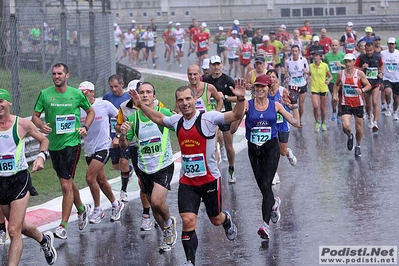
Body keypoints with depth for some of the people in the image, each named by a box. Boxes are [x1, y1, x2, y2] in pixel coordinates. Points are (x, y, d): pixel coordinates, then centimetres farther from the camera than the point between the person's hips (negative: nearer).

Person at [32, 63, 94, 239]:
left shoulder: (76, 94, -2)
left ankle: (63, 226, -9)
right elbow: (35, 116, 5)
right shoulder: (45, 94, 1)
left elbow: (90, 111, 12)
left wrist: (85, 127, -4)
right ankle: (82, 208, 44)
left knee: (66, 184, -11)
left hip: (72, 142, -4)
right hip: (53, 144, 4)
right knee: (67, 181, 18)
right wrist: (42, 125, -16)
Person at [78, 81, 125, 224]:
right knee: (101, 180, 14)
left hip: (103, 147, -5)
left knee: (90, 177, -17)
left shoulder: (105, 105, -9)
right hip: (89, 149, 5)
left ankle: (97, 210, -3)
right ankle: (116, 204, 35)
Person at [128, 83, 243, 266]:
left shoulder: (208, 118, -14)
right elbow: (158, 118, 24)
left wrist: (240, 99, -42)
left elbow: (236, 115, -25)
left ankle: (227, 220, 53)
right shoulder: (176, 121, 2)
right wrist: (141, 105, 21)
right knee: (188, 221, -10)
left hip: (209, 179, -3)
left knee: (216, 219, 15)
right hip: (187, 181, 3)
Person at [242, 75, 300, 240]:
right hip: (254, 148, 2)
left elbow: (296, 123, 3)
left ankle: (265, 225, -19)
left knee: (266, 185, -14)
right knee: (262, 186, 12)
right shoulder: (248, 105, 0)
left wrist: (295, 106, -5)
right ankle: (274, 203, 48)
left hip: (271, 148, -2)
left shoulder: (275, 106, 2)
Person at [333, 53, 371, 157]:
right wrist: (335, 94, 3)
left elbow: (369, 85, -4)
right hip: (346, 104, 1)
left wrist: (362, 90, -23)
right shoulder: (341, 74, 0)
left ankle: (358, 146, 34)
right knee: (345, 126, -18)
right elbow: (336, 84, 19)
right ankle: (350, 136, 18)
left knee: (359, 127, 8)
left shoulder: (359, 73, -8)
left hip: (358, 104, -1)